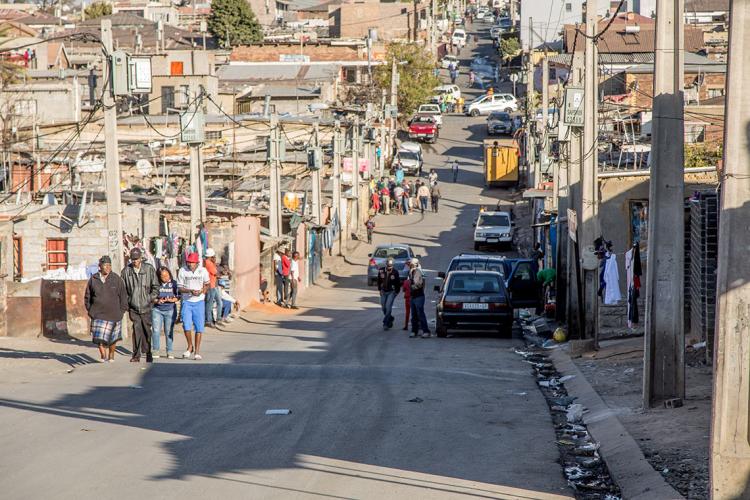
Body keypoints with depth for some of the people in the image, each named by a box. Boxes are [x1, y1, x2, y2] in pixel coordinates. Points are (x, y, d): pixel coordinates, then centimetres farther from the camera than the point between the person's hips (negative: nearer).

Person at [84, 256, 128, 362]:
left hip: (113, 314, 0)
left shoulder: (117, 280, -2)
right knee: (99, 337, -10)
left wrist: (121, 311, 0)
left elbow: (123, 296, 4)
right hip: (98, 314, 0)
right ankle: (103, 355, 3)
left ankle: (111, 356, 28)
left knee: (112, 338, 11)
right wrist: (90, 310, 7)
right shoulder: (93, 280, 2)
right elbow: (87, 297, 13)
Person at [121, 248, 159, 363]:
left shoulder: (149, 269, 1)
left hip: (146, 307, 0)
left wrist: (151, 299, -5)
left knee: (147, 330, 6)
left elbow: (155, 286, 6)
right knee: (137, 330, -6)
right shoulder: (126, 270, 4)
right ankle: (136, 355, -3)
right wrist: (126, 303, 3)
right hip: (133, 307, 0)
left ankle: (148, 354, 19)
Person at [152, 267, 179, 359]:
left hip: (170, 310, 1)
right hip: (157, 309, 0)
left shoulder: (174, 283, 2)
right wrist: (157, 301, -15)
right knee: (156, 330, -6)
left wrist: (172, 300, -16)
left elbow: (178, 296, 3)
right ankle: (155, 350, 3)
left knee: (169, 331, 2)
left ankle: (169, 351, 10)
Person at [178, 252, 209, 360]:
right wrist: (190, 291, -20)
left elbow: (207, 284, 12)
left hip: (199, 302, 1)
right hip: (187, 302, -1)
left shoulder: (203, 271, 0)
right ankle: (190, 347, 12)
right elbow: (180, 288, -2)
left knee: (199, 327, 0)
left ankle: (197, 351, 8)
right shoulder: (182, 271, -4)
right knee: (186, 326, -11)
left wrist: (202, 291, -10)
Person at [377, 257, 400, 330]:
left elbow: (398, 283, -2)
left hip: (391, 292, -4)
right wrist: (380, 290, 6)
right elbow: (379, 281, 8)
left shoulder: (395, 272, -15)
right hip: (383, 292, 4)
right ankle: (390, 319, 33)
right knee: (383, 308, 8)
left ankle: (386, 323, -10)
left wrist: (396, 292, -1)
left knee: (388, 307, -15)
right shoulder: (381, 271, -7)